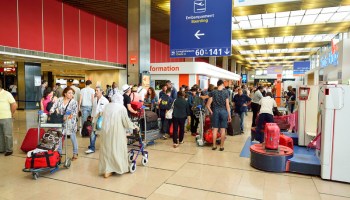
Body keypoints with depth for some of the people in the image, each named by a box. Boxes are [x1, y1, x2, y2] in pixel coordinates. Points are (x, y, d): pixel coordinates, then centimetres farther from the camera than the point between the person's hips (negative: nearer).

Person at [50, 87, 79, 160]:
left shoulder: (74, 102, -8)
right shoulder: (59, 100, 0)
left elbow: (75, 112, -12)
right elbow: (53, 107, 4)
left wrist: (71, 115, -29)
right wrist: (51, 114, -12)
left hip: (70, 123, -3)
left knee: (73, 138, 4)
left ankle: (75, 153, 20)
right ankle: (59, 153, 27)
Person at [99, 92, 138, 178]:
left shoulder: (107, 106, 7)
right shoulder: (121, 108, -8)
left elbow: (103, 116, 12)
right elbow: (126, 122, -6)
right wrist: (134, 126, 11)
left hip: (106, 131, 5)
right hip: (116, 132, -4)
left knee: (106, 149, 11)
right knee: (117, 149, 9)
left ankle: (106, 171, 14)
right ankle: (121, 168, 22)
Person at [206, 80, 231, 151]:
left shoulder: (213, 92, -2)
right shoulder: (226, 92, -5)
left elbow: (208, 105, -4)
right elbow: (227, 105, -4)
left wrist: (211, 112, 9)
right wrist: (229, 115, 3)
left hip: (215, 111, 1)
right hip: (223, 111, -1)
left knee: (215, 129, 9)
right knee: (223, 130, 6)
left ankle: (214, 145, 16)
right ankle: (221, 146, 13)